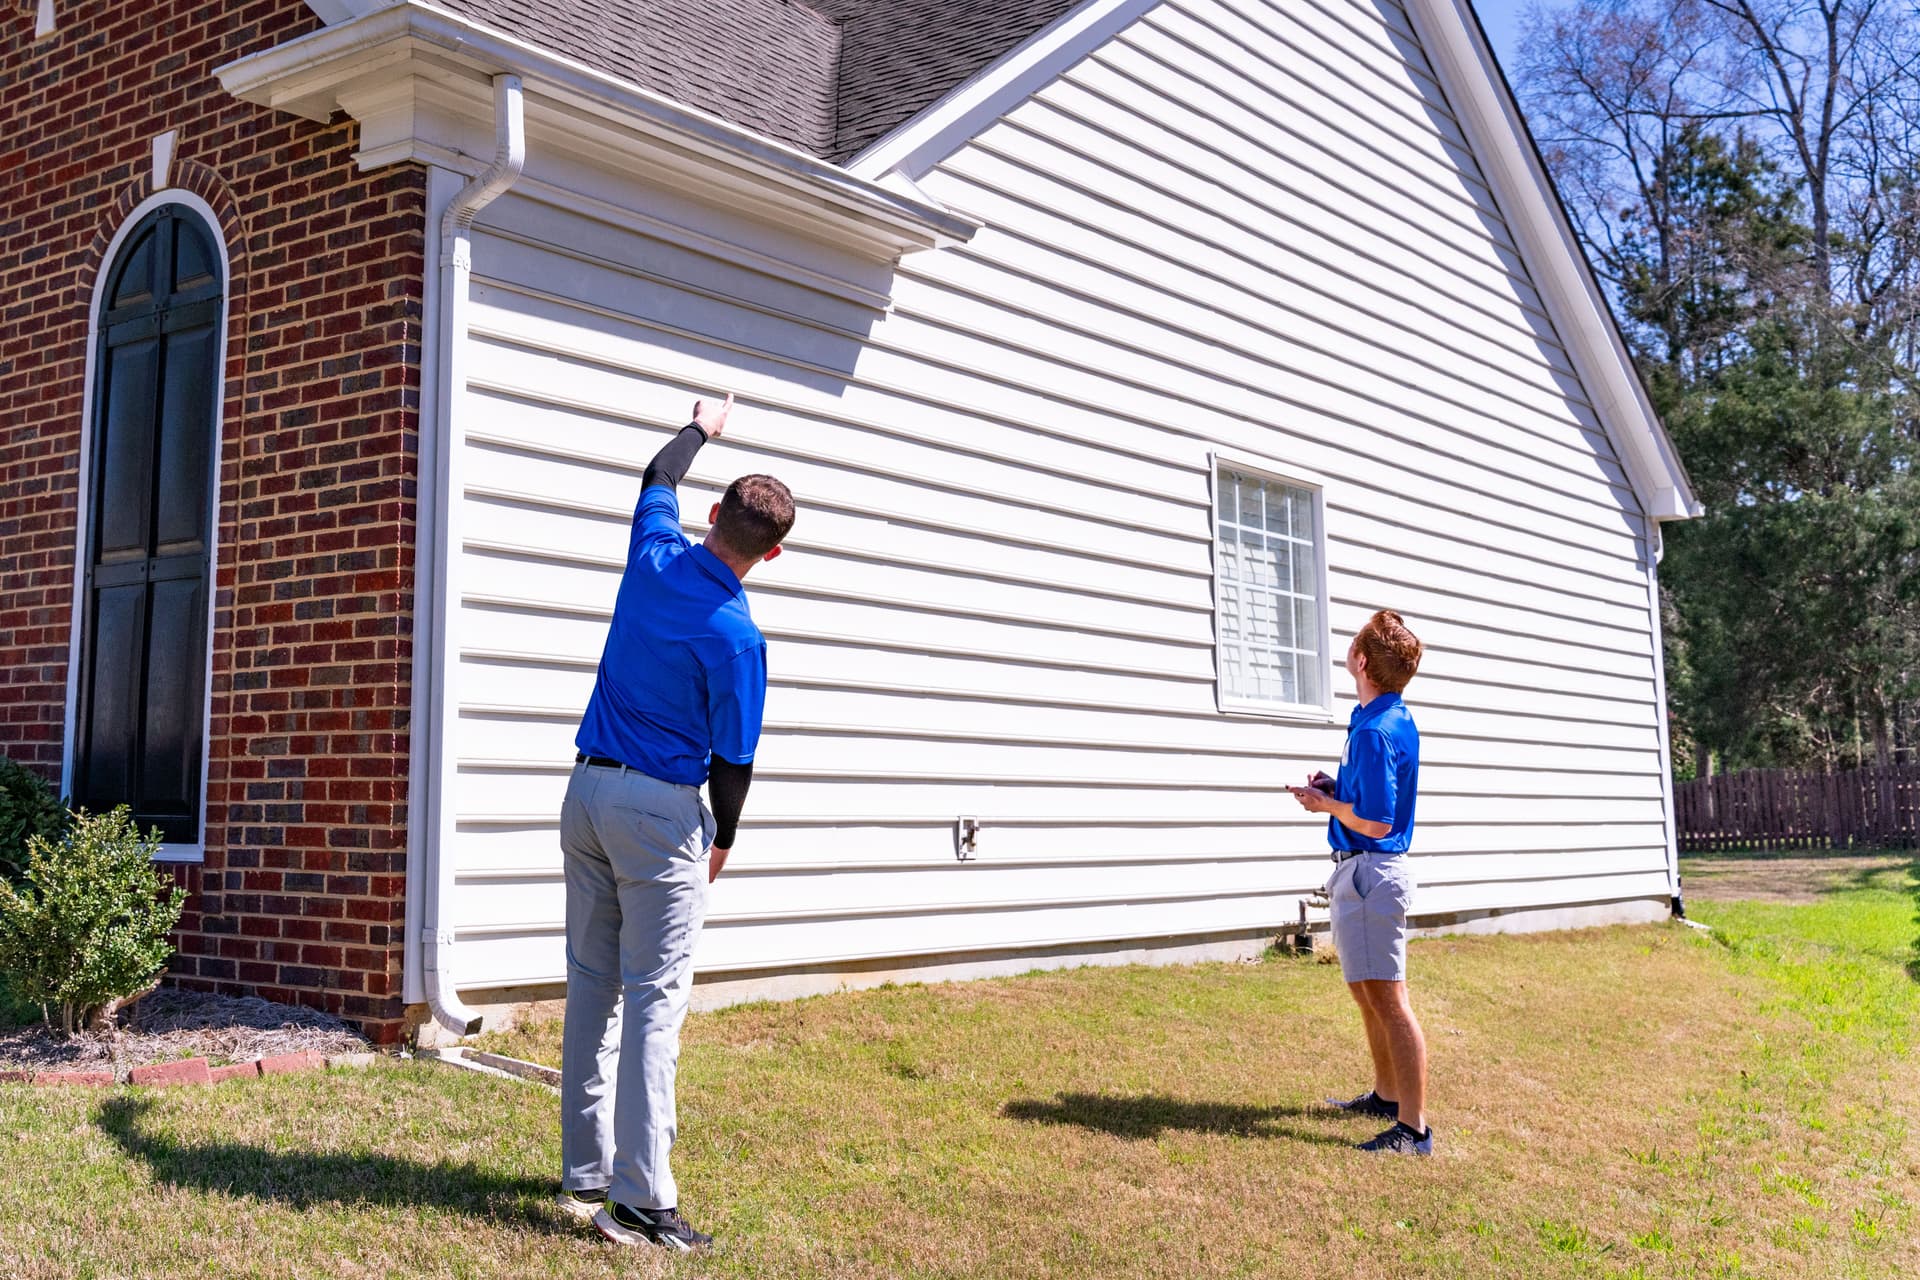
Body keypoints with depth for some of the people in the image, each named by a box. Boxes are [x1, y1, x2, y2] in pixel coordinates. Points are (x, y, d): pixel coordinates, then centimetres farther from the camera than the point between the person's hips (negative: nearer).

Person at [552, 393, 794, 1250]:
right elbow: (732, 758, -10)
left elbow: (659, 478, 23)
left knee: (592, 987, 12)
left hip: (587, 791, 7)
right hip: (661, 809, -7)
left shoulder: (656, 557, 1)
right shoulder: (736, 637, -16)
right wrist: (722, 840, 7)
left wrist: (701, 428, 41)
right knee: (654, 998, -6)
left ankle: (585, 1173, 20)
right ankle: (638, 1197, -6)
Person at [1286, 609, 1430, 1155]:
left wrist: (1325, 804, -8)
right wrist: (1336, 789, 7)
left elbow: (1375, 822, -24)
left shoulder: (1375, 731, -21)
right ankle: (1386, 1095, 35)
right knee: (1366, 992, 21)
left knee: (1386, 998, -9)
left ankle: (1413, 1129, -6)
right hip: (1361, 871, 11)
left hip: (1369, 873, -11)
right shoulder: (1395, 720, 11)